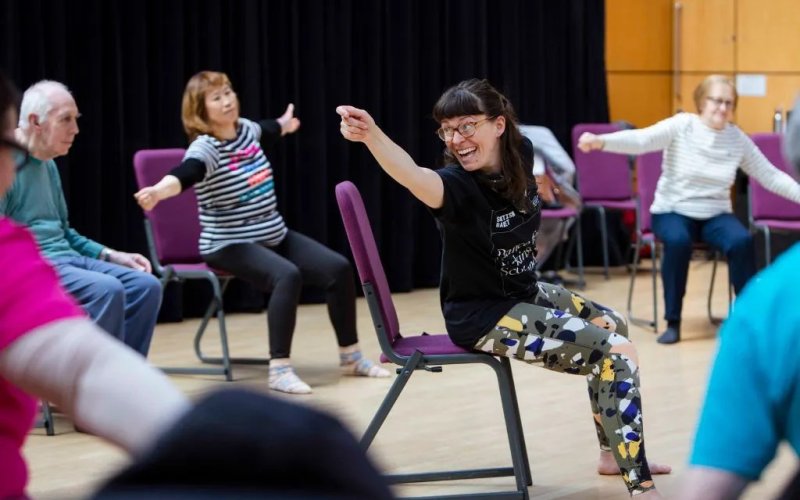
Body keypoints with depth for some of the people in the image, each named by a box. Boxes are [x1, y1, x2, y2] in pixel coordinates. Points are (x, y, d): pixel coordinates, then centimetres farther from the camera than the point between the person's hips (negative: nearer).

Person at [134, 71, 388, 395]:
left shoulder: (246, 129, 6)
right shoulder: (205, 148, -18)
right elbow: (185, 175, -40)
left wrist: (283, 125, 54)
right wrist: (159, 190, -63)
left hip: (274, 236, 8)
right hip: (229, 245, -8)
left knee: (338, 268, -2)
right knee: (288, 275, -34)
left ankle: (350, 356, 13)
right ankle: (279, 370, -31)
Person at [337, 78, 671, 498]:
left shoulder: (521, 155, -7)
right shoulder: (458, 184, -27)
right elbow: (413, 176, -51)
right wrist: (371, 135, -70)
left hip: (523, 294, 8)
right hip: (482, 316, -8)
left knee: (613, 324, 24)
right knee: (617, 354, -15)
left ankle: (616, 454, 37)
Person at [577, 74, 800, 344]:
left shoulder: (737, 138, 2)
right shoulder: (681, 126, -9)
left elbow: (770, 176, 7)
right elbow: (640, 139, -24)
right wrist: (601, 141, -42)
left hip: (716, 215, 3)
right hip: (673, 211, -3)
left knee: (742, 241, -28)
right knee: (678, 241, -36)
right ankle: (673, 322, -20)